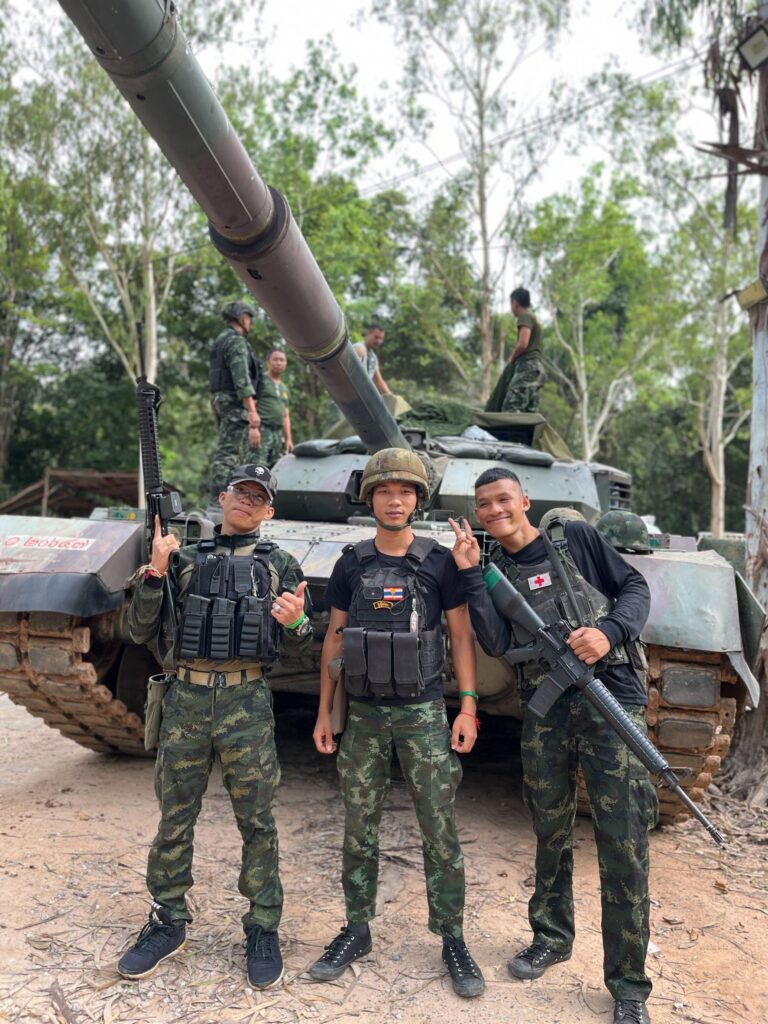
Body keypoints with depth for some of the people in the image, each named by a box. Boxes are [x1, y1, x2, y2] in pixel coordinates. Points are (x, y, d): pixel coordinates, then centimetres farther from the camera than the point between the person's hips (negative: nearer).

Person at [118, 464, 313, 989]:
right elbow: (140, 631, 6)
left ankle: (263, 929, 20)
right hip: (185, 699, 2)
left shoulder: (279, 563, 7)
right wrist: (155, 573, -8)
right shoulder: (185, 560, 10)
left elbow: (302, 640, 4)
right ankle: (168, 922, 28)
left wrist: (295, 620, -19)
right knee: (174, 819, 11)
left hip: (246, 704, -2)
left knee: (257, 822, 4)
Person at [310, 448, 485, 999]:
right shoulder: (351, 564, 3)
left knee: (440, 830, 3)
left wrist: (468, 707, -7)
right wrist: (324, 712, 7)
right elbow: (334, 638, 8)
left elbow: (461, 635, 0)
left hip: (424, 713, -2)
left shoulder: (440, 561, -3)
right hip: (364, 715, 2)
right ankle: (357, 930, 26)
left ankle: (452, 938, 19)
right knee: (359, 828, 10)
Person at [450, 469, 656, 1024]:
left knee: (624, 845, -2)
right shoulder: (493, 570, 6)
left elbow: (635, 588, 3)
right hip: (545, 715, 3)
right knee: (551, 835, 16)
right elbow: (496, 643, -7)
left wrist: (609, 632, -16)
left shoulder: (576, 537, 0)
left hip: (612, 702, -3)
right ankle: (552, 938, 38)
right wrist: (470, 574, -12)